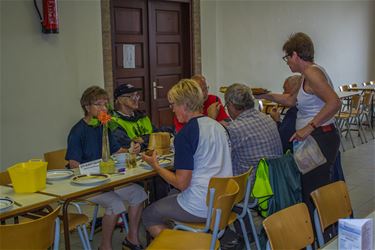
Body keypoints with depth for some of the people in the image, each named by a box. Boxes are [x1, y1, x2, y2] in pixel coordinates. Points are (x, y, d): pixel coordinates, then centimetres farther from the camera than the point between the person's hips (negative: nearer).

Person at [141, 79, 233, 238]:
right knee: (168, 200, 27)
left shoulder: (185, 134, -18)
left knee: (148, 216, 10)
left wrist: (155, 165, -5)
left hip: (200, 208, -8)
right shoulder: (217, 126, 7)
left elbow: (181, 183, -18)